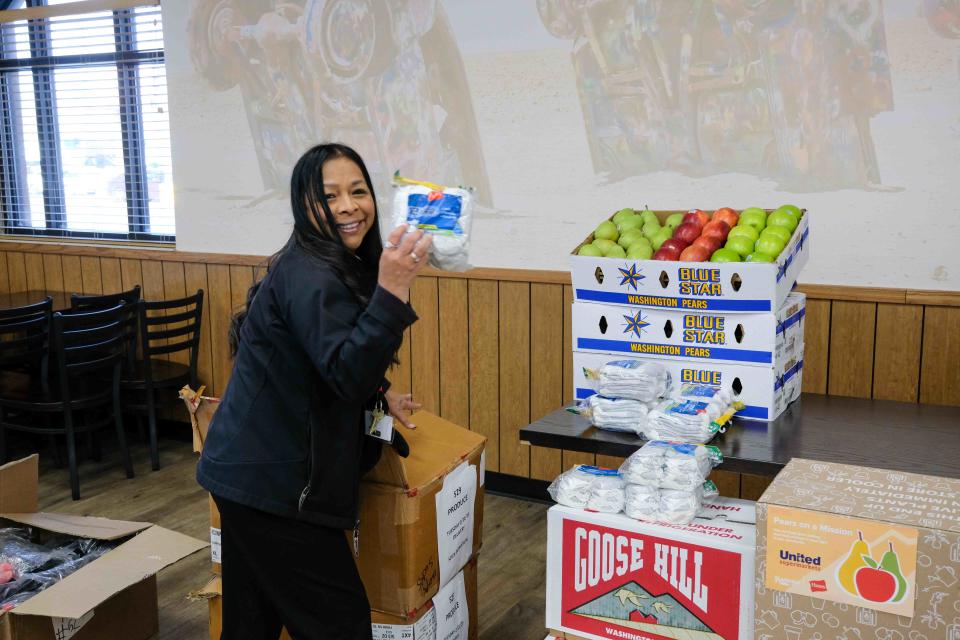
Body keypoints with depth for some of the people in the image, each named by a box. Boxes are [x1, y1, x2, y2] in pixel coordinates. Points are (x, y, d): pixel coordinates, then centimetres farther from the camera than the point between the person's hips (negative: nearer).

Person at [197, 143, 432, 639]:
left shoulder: (329, 268, 11)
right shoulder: (310, 277, -19)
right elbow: (347, 374, -30)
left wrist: (380, 394, 12)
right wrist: (392, 289, -37)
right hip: (273, 482, -10)